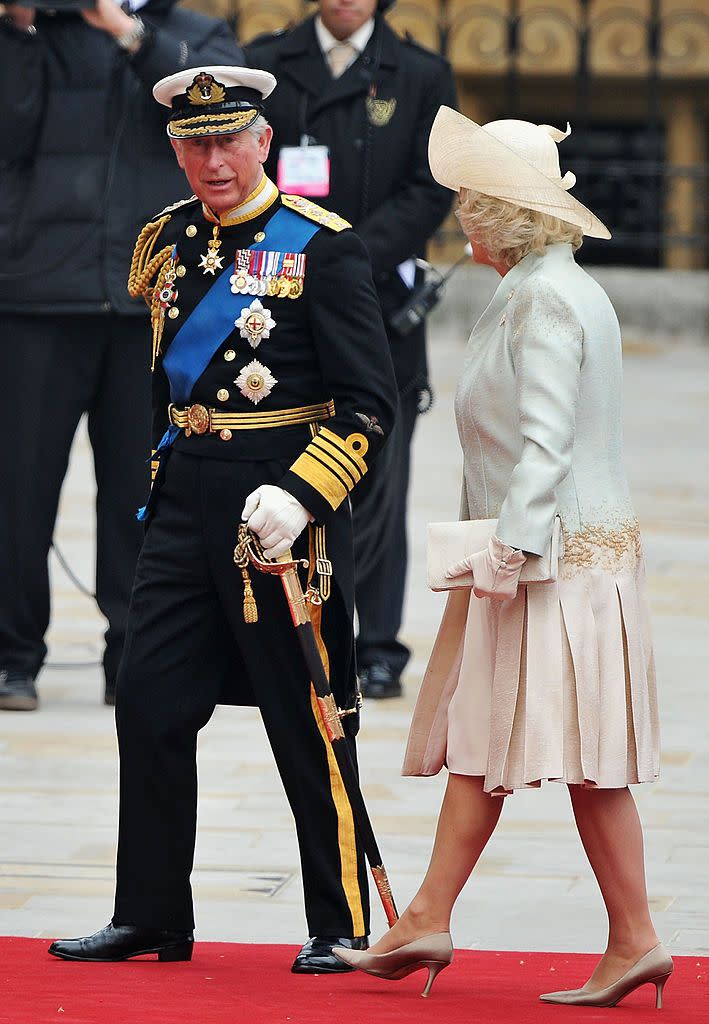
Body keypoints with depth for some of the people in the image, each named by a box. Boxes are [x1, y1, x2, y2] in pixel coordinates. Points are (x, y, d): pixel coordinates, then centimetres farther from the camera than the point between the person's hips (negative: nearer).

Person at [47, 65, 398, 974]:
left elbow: (368, 404, -13)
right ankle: (149, 915, 15)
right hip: (184, 504, 6)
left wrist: (300, 496, -23)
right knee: (149, 704, 5)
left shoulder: (321, 246, -10)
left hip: (282, 505, -6)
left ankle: (340, 926, 12)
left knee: (306, 723, 1)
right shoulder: (168, 242, 9)